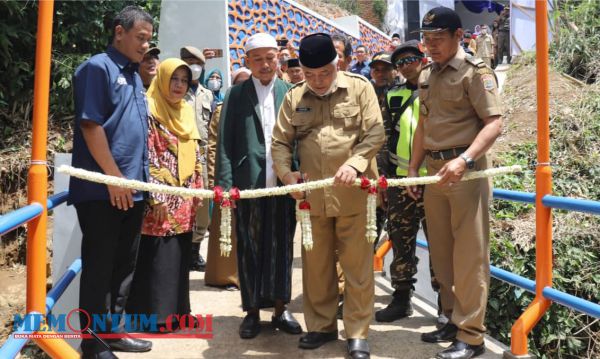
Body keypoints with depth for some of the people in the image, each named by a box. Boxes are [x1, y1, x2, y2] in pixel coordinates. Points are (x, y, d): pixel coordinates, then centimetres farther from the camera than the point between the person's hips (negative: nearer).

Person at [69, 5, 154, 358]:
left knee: (125, 264, 14)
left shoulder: (134, 75, 17)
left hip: (133, 189, 8)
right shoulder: (98, 67, -8)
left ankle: (114, 329, 27)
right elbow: (90, 126, -15)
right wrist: (115, 177, -16)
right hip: (102, 190, -8)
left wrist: (139, 178, 16)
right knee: (99, 267, 0)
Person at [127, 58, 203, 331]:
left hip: (184, 201, 7)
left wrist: (197, 190, 13)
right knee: (157, 257, -3)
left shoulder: (187, 112, 14)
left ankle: (176, 310, 23)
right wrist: (156, 197, -18)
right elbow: (147, 157, -14)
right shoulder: (149, 110, -9)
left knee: (180, 256, 12)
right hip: (161, 201, -7)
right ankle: (156, 315, 7)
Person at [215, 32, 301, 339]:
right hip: (248, 184, -1)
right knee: (249, 250, 7)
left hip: (284, 184, 1)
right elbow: (224, 142, 1)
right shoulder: (235, 95, 6)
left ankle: (280, 309, 22)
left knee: (281, 248, 9)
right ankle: (252, 311, 19)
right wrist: (225, 184, -7)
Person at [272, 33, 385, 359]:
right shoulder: (294, 98, 8)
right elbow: (280, 141, 9)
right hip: (312, 195, 3)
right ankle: (321, 326, 27)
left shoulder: (359, 88, 1)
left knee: (357, 266, 2)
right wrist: (286, 173, -9)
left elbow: (375, 133, -5)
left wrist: (355, 163, -21)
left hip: (353, 194, -3)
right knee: (316, 265, 12)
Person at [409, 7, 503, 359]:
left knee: (469, 255, -3)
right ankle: (454, 320, 26)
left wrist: (464, 160, -28)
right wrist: (414, 168, 17)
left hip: (466, 170, -8)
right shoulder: (427, 75, 15)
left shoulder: (475, 71, -8)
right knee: (441, 252, 13)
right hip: (434, 170, 8)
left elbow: (494, 123, -16)